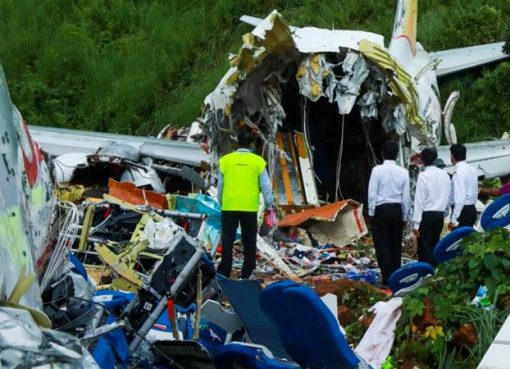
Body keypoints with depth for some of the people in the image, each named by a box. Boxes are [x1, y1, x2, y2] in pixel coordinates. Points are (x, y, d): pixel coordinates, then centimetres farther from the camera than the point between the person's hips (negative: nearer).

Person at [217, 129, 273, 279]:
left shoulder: (226, 160, 1)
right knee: (249, 241, 9)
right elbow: (266, 186, 1)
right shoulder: (258, 161, -2)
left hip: (229, 206, 1)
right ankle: (247, 274, 11)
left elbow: (220, 185, 9)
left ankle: (224, 272, 4)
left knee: (227, 240, 6)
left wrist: (221, 202, 23)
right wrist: (269, 205, 12)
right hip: (250, 207, 0)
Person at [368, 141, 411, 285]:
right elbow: (406, 197, 2)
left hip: (381, 209, -3)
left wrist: (371, 213, 0)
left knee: (382, 245, 1)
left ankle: (387, 279, -4)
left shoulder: (377, 170, -10)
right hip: (397, 210, 3)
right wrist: (404, 216, 11)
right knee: (396, 245, 12)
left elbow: (372, 194, -10)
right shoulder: (403, 172, -1)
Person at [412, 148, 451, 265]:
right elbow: (448, 197, 9)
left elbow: (419, 200, -13)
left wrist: (416, 223, -12)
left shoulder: (423, 175, -11)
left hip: (427, 215, -6)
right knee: (434, 246, 14)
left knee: (425, 248, -3)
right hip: (440, 215, 6)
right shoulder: (445, 175, 6)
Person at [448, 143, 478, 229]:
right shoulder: (472, 169, 10)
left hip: (462, 210, -9)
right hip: (472, 209, 9)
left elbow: (460, 198, -22)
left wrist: (453, 220, -22)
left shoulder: (459, 172, -17)